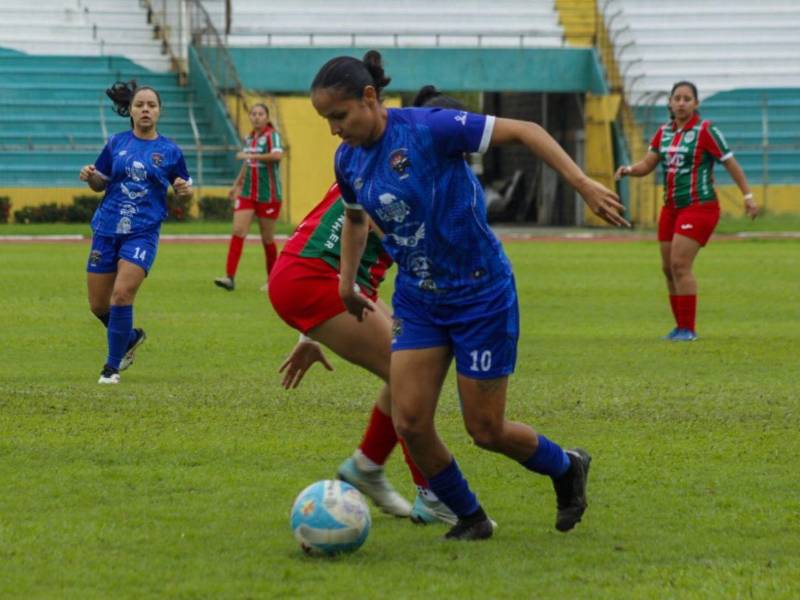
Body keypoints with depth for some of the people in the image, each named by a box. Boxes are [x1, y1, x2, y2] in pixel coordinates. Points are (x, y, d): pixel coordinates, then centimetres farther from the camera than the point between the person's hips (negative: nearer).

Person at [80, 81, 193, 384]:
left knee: (122, 295, -19)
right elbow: (101, 183, 12)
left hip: (143, 233, -3)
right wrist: (90, 176, -10)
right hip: (107, 229, 3)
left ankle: (113, 366, -3)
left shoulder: (169, 151, 0)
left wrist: (185, 189, -14)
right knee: (98, 305, 5)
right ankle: (130, 338, 37)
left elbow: (184, 189, 10)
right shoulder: (117, 143, 5)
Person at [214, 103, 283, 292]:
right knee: (238, 232, -10)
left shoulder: (272, 135, -9)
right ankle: (230, 277, -16)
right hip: (247, 193, 5)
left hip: (268, 196, -5)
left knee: (267, 239, 4)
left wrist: (251, 156, -31)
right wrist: (237, 184, 29)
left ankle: (272, 281, 20)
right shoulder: (249, 138, 9)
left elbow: (277, 155, -30)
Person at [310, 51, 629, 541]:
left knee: (486, 430, 0)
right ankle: (470, 519, 16)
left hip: (481, 294, -6)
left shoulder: (429, 129, -22)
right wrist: (346, 286, 25)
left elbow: (523, 131, -20)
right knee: (410, 423, -7)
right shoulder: (348, 161, -1)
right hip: (417, 301, 6)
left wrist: (583, 184, -26)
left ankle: (567, 468, 31)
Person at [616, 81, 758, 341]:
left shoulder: (705, 131, -9)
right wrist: (628, 169, -14)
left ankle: (688, 329, -9)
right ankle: (681, 326, 19)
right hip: (672, 207, 7)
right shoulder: (664, 132, 9)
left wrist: (748, 196, -9)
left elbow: (731, 163, -7)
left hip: (699, 206, -7)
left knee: (680, 264, -15)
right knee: (669, 268, 7)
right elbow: (646, 165, 7)